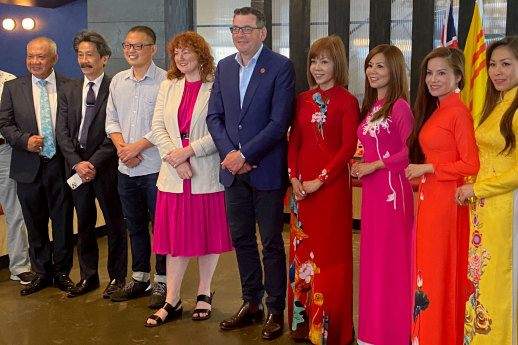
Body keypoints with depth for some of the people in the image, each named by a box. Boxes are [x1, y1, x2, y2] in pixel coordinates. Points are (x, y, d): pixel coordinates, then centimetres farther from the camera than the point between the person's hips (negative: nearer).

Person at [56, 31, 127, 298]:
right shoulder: (68, 90, 10)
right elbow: (62, 132, 5)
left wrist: (94, 163, -15)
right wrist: (77, 163, -8)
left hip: (106, 166, -5)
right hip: (76, 165, 5)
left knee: (115, 223, 6)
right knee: (84, 224, 13)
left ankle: (117, 277, 20)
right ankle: (88, 276, 25)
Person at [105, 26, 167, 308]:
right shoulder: (118, 81, 12)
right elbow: (111, 119, 13)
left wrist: (137, 146, -15)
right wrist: (121, 146, -4)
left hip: (155, 167, -6)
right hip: (126, 168, 6)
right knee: (135, 226, 16)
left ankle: (161, 283, 14)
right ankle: (139, 279, 29)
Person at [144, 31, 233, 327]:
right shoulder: (168, 87, 13)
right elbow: (158, 127, 5)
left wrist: (188, 151, -16)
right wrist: (175, 159, -9)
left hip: (207, 175, -4)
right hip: (174, 175, 4)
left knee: (208, 235, 7)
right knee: (176, 237, 7)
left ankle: (204, 294, 23)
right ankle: (172, 301, 14)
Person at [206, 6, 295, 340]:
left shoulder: (281, 66, -8)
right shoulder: (224, 67, 9)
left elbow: (279, 122, -15)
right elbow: (214, 116, 7)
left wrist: (244, 155, -16)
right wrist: (230, 154, -8)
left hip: (266, 169, -5)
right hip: (233, 168, 5)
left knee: (272, 243, 5)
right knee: (241, 239, 13)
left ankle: (276, 310, 19)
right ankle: (251, 302, 29)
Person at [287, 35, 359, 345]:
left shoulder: (347, 101, -4)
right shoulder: (303, 100, 11)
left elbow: (349, 146, -10)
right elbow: (294, 141, 10)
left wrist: (320, 180, -15)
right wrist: (293, 177, -3)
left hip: (331, 184, -5)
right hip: (302, 186, 5)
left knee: (330, 252, 1)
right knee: (302, 251, 10)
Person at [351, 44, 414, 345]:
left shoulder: (399, 106, -11)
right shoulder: (370, 106, 14)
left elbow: (411, 151, -17)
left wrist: (375, 166, -14)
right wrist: (360, 166, 4)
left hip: (393, 189, -8)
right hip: (371, 190, 8)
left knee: (391, 259, 1)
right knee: (372, 258, 12)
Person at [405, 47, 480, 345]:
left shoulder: (459, 112, -13)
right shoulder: (432, 110, 13)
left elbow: (470, 165, -16)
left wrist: (427, 169, -14)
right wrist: (421, 171, 3)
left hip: (447, 201, -8)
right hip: (428, 199, 8)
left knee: (442, 273, 2)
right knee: (427, 269, 13)